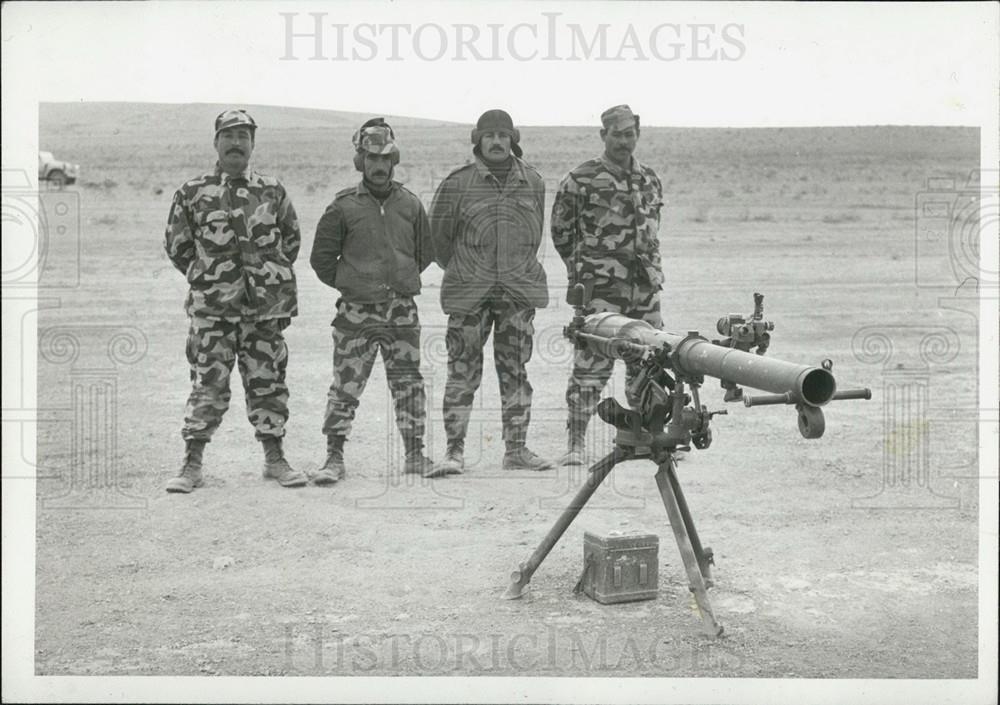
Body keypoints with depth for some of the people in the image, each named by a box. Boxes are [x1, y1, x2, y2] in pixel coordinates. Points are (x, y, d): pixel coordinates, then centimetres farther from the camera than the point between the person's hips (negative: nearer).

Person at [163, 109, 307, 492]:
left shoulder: (272, 191, 6)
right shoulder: (192, 193, 1)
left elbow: (292, 239, 17)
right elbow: (176, 245, 11)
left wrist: (270, 276, 10)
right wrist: (208, 276, 8)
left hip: (265, 305, 2)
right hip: (212, 308, -2)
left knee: (268, 382, 8)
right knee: (208, 384, -1)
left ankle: (274, 459, 18)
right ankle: (192, 464, 7)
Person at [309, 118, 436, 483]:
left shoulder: (411, 205, 6)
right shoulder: (343, 207, -3)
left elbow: (425, 252, 18)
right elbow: (321, 258, 3)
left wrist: (402, 281, 11)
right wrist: (351, 284, 2)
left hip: (402, 310, 3)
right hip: (356, 312, -3)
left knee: (409, 384, 8)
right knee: (346, 386, -1)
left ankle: (415, 454, 18)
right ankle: (334, 458, 7)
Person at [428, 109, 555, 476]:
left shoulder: (532, 183, 8)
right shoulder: (457, 184, -2)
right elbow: (438, 234, 8)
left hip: (520, 291, 2)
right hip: (469, 294, -2)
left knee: (515, 371, 7)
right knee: (463, 371, -1)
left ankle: (516, 449, 15)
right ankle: (454, 450, 5)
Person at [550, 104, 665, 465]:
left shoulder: (650, 178, 12)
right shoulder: (581, 179, -6)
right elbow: (561, 231, 3)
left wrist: (649, 266, 17)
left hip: (646, 286, 6)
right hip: (600, 287, -6)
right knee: (591, 364, -7)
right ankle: (575, 444, 0)